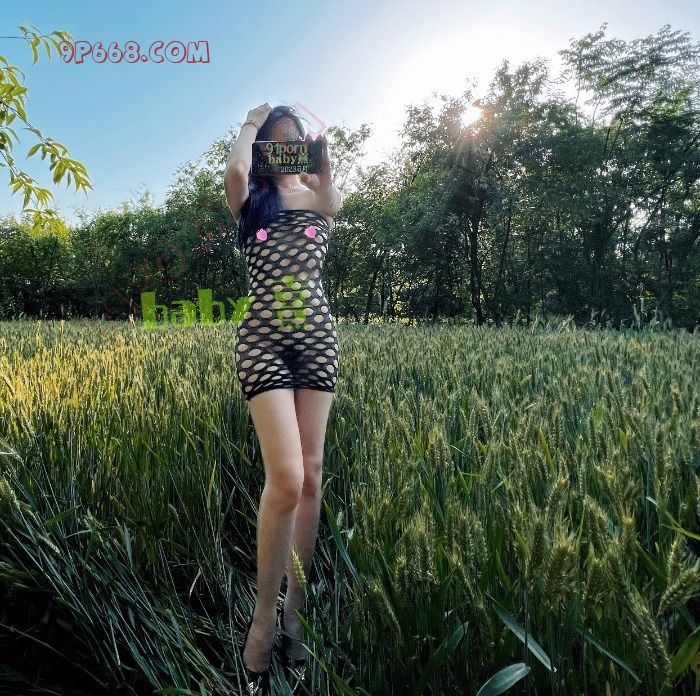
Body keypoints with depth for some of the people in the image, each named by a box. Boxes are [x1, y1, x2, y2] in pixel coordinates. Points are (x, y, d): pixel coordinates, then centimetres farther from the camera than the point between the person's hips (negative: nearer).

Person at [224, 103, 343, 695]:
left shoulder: (319, 199, 15)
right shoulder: (249, 200, 12)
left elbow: (335, 198, -12)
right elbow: (235, 169, -13)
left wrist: (319, 151, -1)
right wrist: (251, 124, 5)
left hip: (317, 337, 2)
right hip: (263, 339, -2)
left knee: (311, 476, 1)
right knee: (286, 478, -14)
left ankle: (295, 606, 17)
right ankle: (263, 614, 6)